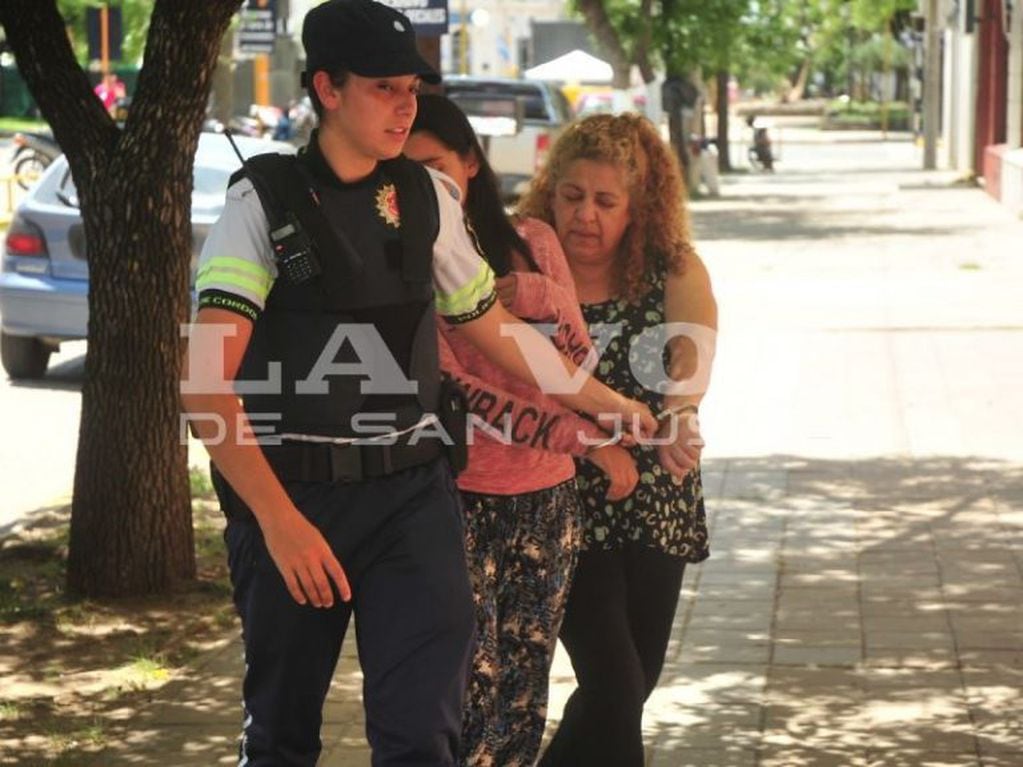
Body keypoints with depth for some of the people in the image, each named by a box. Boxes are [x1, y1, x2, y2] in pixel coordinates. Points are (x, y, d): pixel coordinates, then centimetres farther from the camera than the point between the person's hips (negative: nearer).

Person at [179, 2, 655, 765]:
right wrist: (278, 519, -25)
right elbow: (206, 379, -17)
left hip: (413, 493, 3)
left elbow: (496, 328, 20)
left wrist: (612, 404, 22)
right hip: (290, 495, -3)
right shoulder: (265, 200, -7)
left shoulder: (425, 198, 7)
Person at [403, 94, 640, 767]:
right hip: (457, 501, -4)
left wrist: (540, 300, -13)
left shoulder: (531, 243, 7)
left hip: (546, 498, 4)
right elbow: (454, 390, -12)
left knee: (524, 705, 8)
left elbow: (580, 367, 6)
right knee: (469, 693, -10)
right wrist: (587, 439, -15)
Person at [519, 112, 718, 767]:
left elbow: (695, 341, -22)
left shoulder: (673, 270, -4)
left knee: (633, 685, 14)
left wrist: (680, 410, -44)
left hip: (657, 506, 4)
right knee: (615, 687, -11)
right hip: (565, 509, -3)